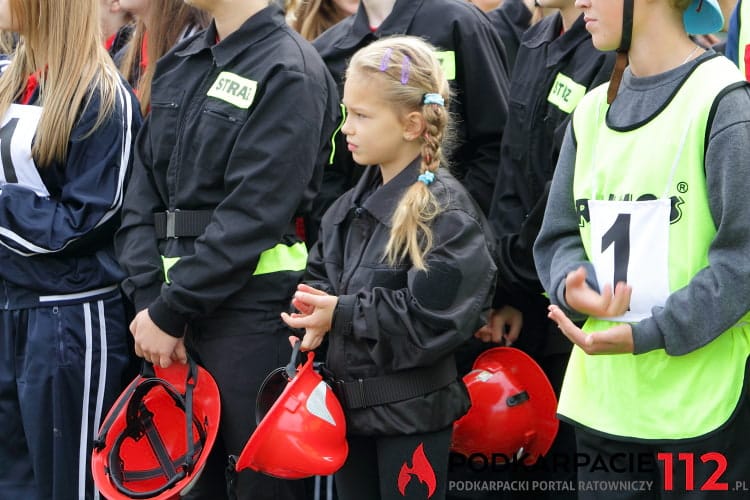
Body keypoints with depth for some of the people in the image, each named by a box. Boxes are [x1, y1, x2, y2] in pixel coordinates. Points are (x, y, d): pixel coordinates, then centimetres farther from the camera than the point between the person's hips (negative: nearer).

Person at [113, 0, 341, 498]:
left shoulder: (289, 72, -10)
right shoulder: (180, 64, 12)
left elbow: (251, 215, -17)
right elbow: (145, 189, 9)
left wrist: (170, 312, -15)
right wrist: (149, 300, -3)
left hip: (251, 312, -7)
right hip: (174, 307, 7)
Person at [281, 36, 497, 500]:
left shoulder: (445, 210, -16)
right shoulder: (352, 206, 9)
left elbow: (433, 318, -22)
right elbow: (320, 271, 18)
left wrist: (343, 314, -21)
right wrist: (315, 309, -5)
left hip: (412, 411, -8)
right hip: (349, 403, 8)